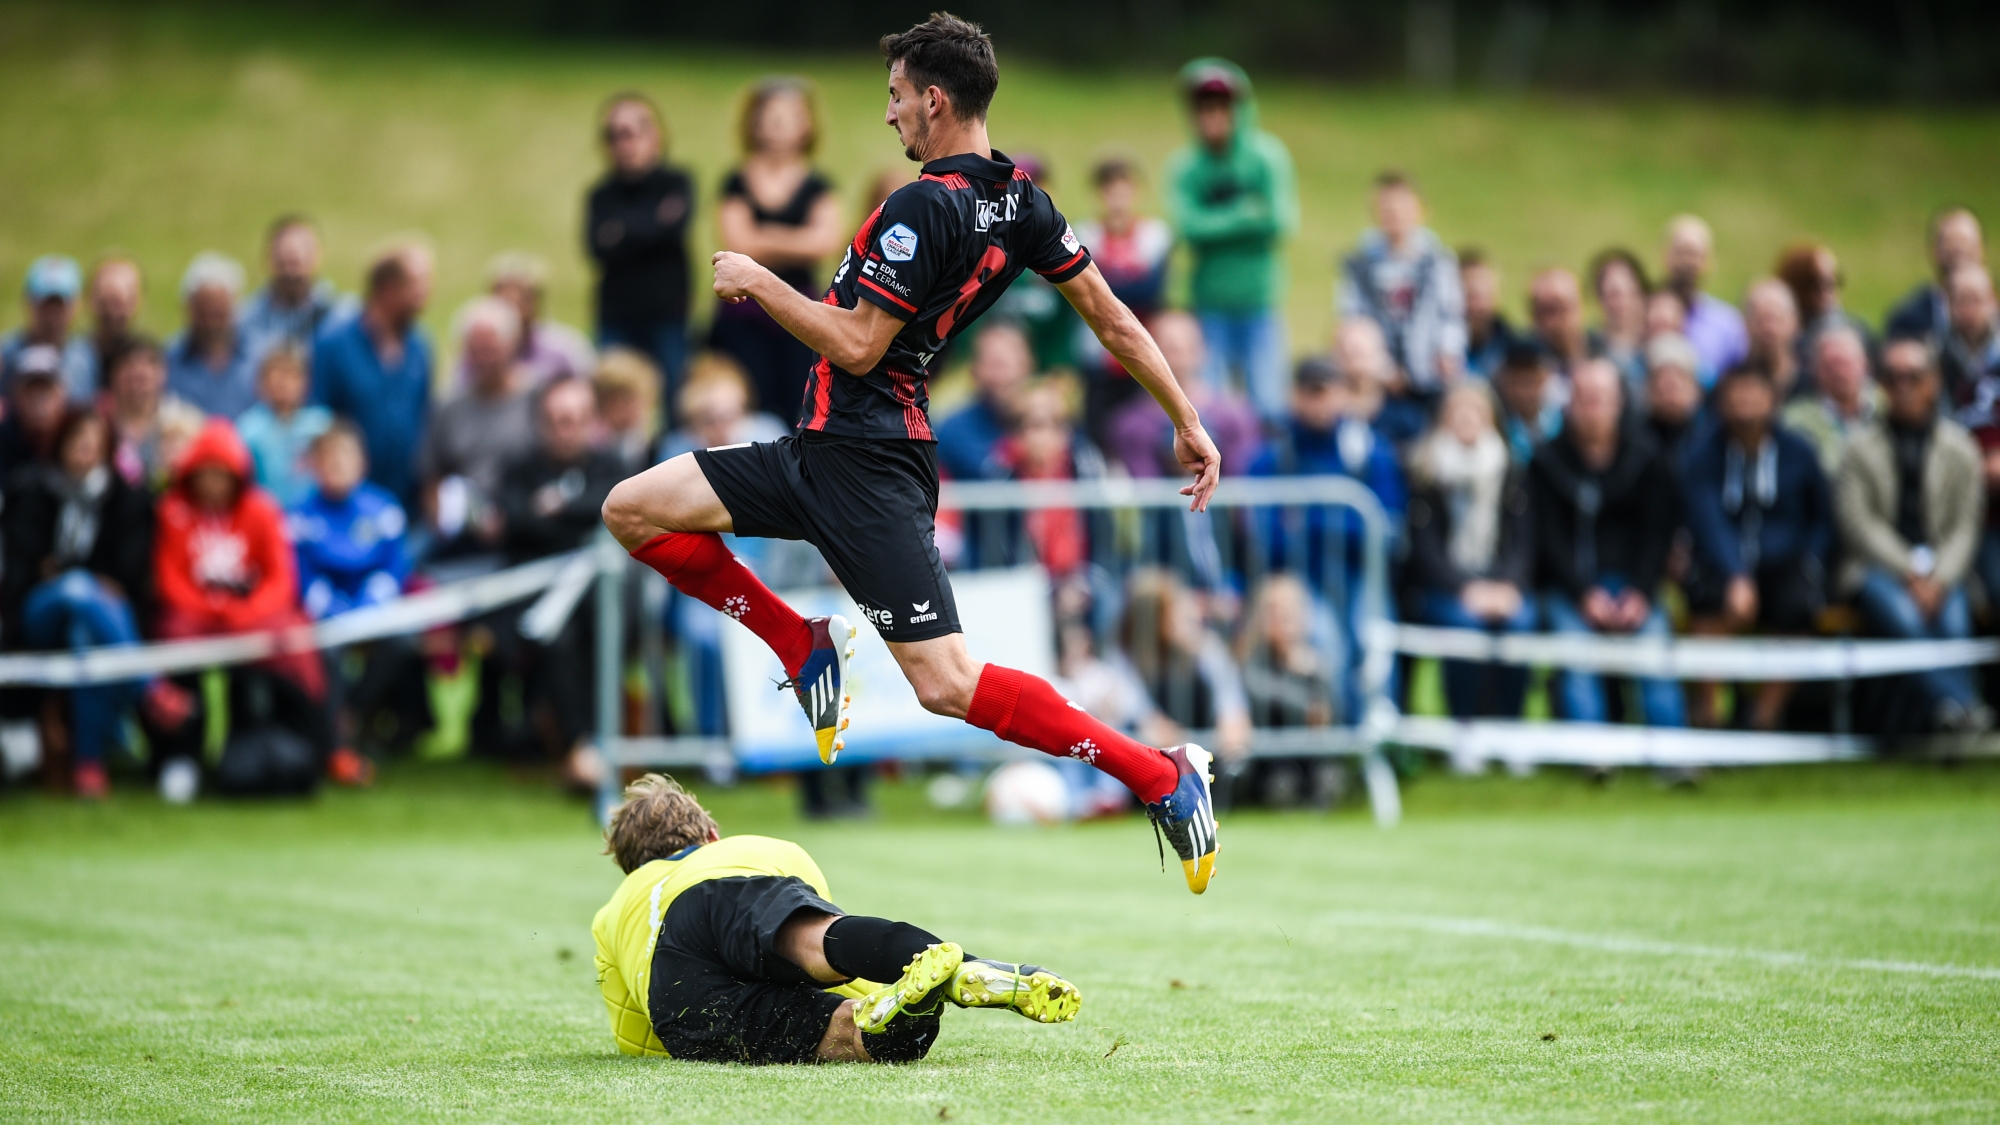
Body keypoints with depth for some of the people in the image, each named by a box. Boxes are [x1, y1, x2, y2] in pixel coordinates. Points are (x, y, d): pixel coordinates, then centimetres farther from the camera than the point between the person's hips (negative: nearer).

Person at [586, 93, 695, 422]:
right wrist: (652, 224, -9)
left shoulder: (676, 184, 6)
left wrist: (623, 230, -6)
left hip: (667, 320, -2)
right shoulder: (602, 195, 11)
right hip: (617, 321, 2)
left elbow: (674, 228, -13)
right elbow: (598, 247, -6)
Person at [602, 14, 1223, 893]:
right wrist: (1188, 423, 19)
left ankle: (1163, 777, -6)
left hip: (861, 461, -10)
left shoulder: (924, 209, -19)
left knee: (946, 685, -11)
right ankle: (807, 649, 16)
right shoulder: (1020, 201, 7)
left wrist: (758, 283, -7)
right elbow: (1111, 316, 11)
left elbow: (856, 348, -19)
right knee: (632, 510, 10)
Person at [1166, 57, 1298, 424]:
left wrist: (1219, 222, -14)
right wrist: (1246, 216, -16)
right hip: (1209, 302, 1)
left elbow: (1282, 221, -13)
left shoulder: (1267, 156, -3)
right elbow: (1188, 225, -14)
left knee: (1267, 405, -6)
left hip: (1260, 298, -1)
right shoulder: (1184, 165, 0)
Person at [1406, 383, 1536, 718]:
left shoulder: (1512, 473, 13)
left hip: (1503, 586, 2)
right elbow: (1424, 546, -3)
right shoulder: (1425, 474, 4)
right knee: (1464, 621, -34)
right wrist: (1467, 589, -18)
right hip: (1441, 588, -2)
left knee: (1520, 621, -30)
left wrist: (1508, 585, -13)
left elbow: (1523, 539, 7)